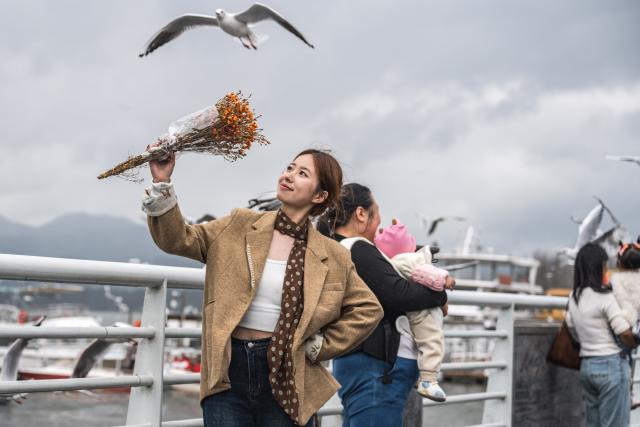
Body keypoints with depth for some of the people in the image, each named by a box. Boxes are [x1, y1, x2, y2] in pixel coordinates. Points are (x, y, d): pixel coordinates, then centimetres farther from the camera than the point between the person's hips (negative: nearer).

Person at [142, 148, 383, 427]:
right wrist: (162, 184, -12)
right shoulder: (240, 226, 5)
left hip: (285, 377, 0)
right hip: (227, 372, 1)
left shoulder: (331, 256, 2)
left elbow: (368, 309, 7)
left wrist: (320, 346, 1)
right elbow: (178, 239, 0)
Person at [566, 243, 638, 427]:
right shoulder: (605, 297, -15)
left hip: (587, 366, 7)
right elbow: (625, 334, -15)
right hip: (611, 365, -7)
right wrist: (634, 344, 5)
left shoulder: (574, 297, 7)